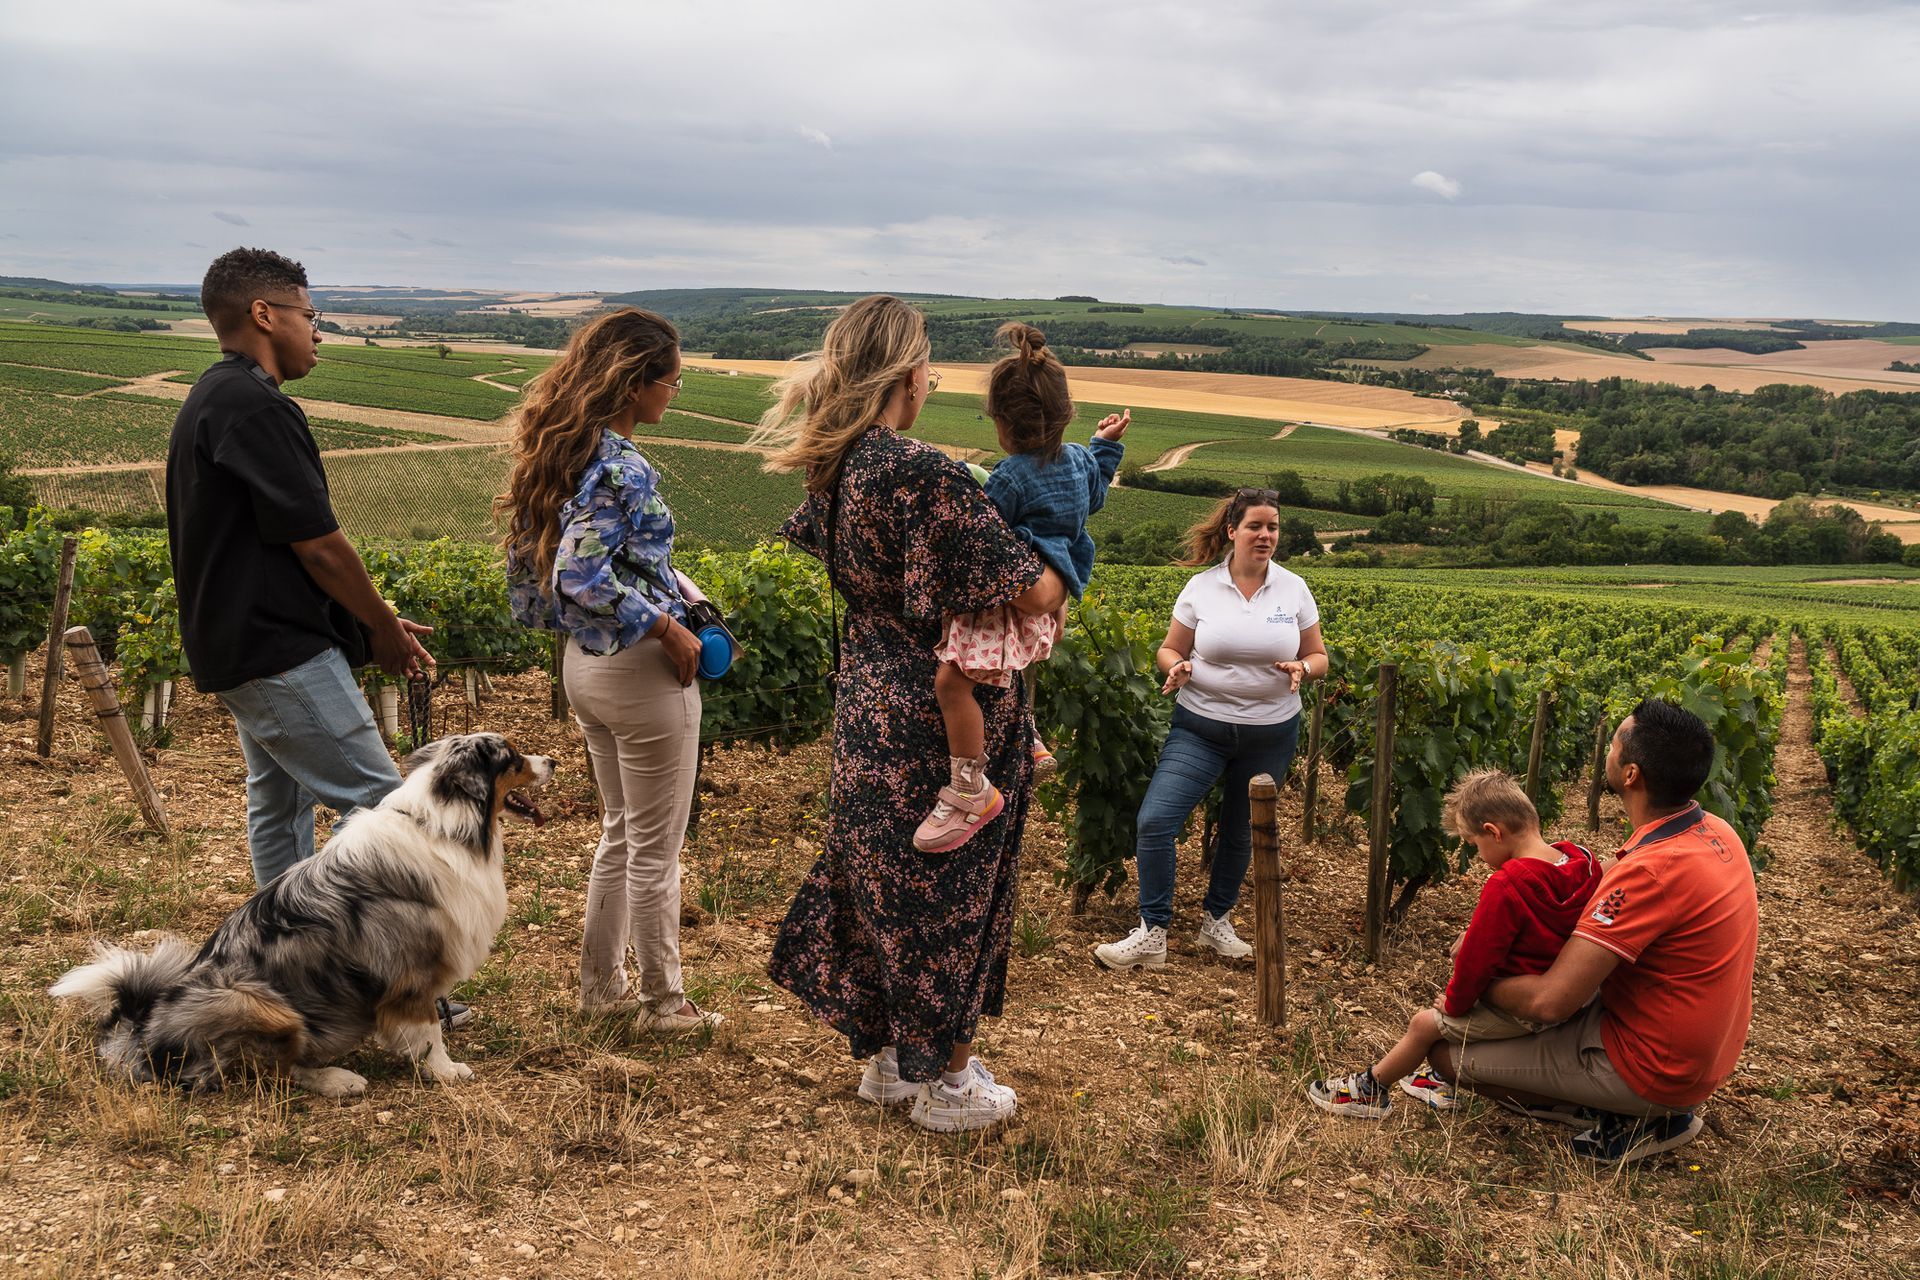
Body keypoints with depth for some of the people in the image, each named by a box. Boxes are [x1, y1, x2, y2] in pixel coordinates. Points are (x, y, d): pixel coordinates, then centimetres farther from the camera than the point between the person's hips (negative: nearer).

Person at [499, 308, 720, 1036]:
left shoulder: (564, 450, 5)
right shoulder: (621, 468, -22)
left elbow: (541, 558, 12)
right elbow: (582, 576, -30)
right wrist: (668, 629, -21)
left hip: (585, 661, 9)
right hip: (640, 672, -9)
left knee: (619, 832, 22)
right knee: (657, 848, 7)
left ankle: (602, 986, 32)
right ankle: (664, 1003, 21)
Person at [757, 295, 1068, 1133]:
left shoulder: (833, 469, 1)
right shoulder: (924, 475, -25)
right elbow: (1034, 593, -23)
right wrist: (1058, 580, -1)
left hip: (869, 703, 8)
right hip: (948, 716, -8)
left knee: (880, 876, 19)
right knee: (948, 890, 6)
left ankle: (884, 1059, 34)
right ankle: (948, 1086, 22)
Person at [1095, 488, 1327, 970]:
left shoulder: (1294, 590, 0)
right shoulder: (1201, 587, -3)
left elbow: (1318, 657, 7)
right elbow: (1169, 650, 5)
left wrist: (1301, 669, -17)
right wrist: (1176, 668, -19)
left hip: (1271, 732, 1)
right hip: (1201, 726, -1)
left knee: (1241, 832, 15)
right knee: (1154, 821, -14)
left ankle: (1216, 920, 36)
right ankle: (1152, 934, -3)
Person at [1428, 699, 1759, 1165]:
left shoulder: (1652, 869, -32)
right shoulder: (1716, 833, -3)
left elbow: (1548, 1001, -30)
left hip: (1652, 1070, -9)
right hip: (1703, 1054, 9)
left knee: (1449, 1055, -2)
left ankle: (1634, 1120, -1)